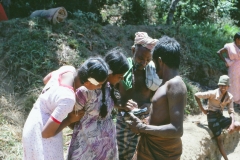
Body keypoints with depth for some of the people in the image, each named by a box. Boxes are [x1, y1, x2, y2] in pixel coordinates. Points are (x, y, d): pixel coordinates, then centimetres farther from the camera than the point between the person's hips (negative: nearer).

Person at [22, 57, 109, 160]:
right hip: (41, 134, -8)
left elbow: (45, 80, 10)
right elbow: (46, 133, -27)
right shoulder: (68, 98, -35)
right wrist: (70, 120, -14)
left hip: (36, 121, 9)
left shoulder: (68, 69, -13)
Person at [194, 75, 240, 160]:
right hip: (212, 117, -5)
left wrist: (232, 124, -21)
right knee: (219, 139, -3)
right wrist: (202, 110, -9)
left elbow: (231, 111, -3)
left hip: (220, 116, 5)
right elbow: (196, 95, -14)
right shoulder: (213, 93, -16)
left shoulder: (230, 97, -2)